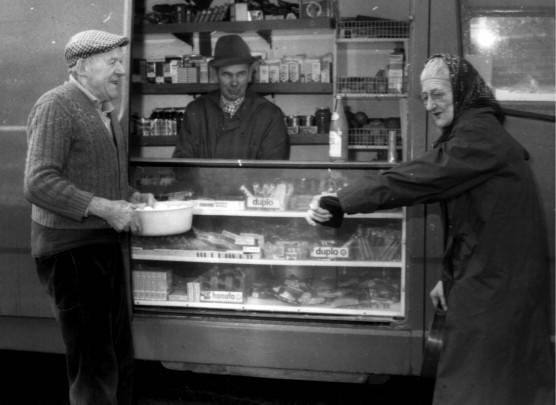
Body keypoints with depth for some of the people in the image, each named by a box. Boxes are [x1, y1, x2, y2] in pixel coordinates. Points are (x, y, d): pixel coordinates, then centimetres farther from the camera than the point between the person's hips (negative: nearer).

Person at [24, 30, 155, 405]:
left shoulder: (104, 111, 17)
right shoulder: (57, 106, -11)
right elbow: (38, 183, -20)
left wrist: (132, 197, 11)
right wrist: (104, 208, -22)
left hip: (105, 245, 9)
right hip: (71, 249, -9)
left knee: (120, 359, 14)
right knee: (95, 367, -6)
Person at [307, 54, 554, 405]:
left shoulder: (478, 135, -17)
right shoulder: (478, 130, 16)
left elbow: (412, 179, -25)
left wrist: (338, 203, -24)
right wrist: (450, 276, 20)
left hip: (492, 282, -10)